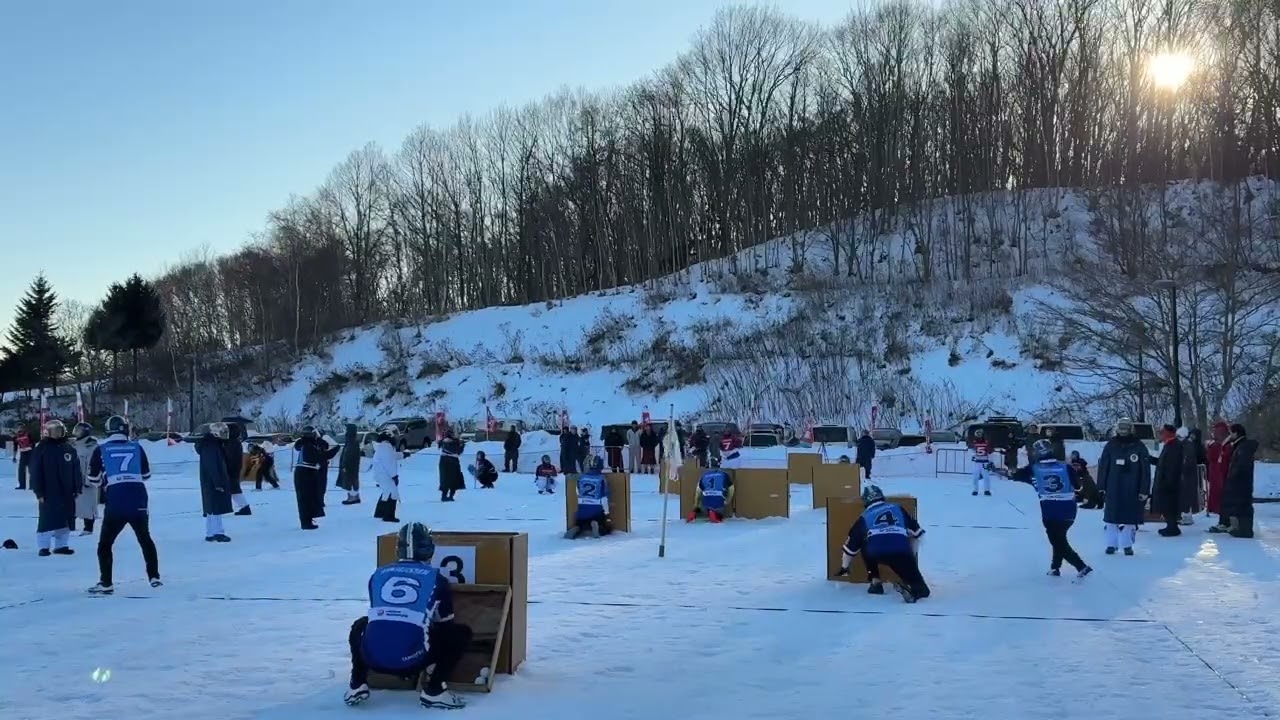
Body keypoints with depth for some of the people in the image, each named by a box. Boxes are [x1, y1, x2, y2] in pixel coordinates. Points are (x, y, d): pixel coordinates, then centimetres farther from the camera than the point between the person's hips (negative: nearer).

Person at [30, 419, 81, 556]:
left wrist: (77, 488, 7)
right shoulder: (41, 448, -5)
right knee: (47, 519, -5)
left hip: (67, 492, 5)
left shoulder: (70, 449, 8)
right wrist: (38, 492, -11)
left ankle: (60, 545, 18)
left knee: (65, 519, 8)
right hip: (48, 492, -4)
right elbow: (35, 472, -7)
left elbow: (76, 470, 12)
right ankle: (44, 547, 3)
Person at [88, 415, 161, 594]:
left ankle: (106, 583, 4)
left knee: (105, 543, 11)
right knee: (145, 539, 21)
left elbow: (94, 478, 10)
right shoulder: (136, 447, 10)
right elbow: (146, 474, 18)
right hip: (139, 501, 2)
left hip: (115, 503, -2)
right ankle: (154, 577, 19)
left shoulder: (101, 449, 5)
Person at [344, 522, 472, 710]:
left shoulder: (378, 575, 18)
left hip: (373, 658, 4)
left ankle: (357, 686, 24)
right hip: (412, 661, -4)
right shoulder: (436, 579, 11)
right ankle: (434, 691, 7)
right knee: (461, 633, 18)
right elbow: (446, 624, 25)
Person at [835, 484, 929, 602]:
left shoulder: (864, 517, 26)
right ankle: (915, 588, -26)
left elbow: (851, 545, 32)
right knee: (921, 590, 8)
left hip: (876, 554, 0)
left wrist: (844, 568, 46)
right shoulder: (898, 509, 29)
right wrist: (911, 556, 44)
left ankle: (875, 582, 24)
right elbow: (916, 533, 33)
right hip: (901, 553, 0)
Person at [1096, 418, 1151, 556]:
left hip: (1132, 491, -1)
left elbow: (1145, 470, -2)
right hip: (1113, 489, 1)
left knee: (1130, 518, 3)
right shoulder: (1110, 446, 3)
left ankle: (1127, 545, 14)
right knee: (1111, 518, 4)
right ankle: (1111, 544, 14)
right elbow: (1103, 467, 4)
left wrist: (1144, 490, -6)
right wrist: (1101, 487, 0)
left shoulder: (1139, 447, 0)